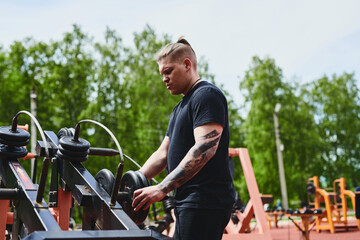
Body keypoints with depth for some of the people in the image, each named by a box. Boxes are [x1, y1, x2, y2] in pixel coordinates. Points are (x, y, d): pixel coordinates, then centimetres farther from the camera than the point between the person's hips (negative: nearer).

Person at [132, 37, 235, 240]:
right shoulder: (181, 107, 24)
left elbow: (205, 148, -22)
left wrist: (163, 188, -27)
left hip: (206, 201, -9)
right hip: (188, 202, 9)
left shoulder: (207, 95, -7)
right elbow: (163, 154, 21)